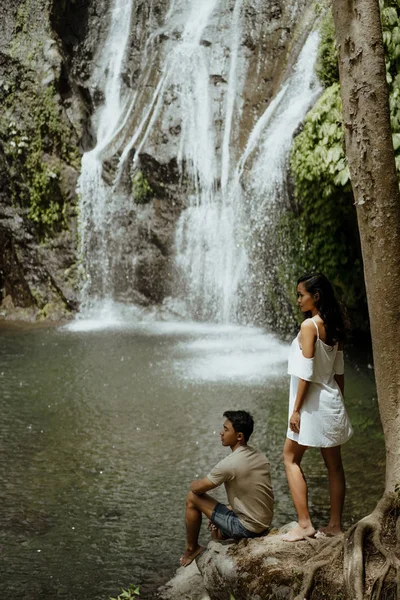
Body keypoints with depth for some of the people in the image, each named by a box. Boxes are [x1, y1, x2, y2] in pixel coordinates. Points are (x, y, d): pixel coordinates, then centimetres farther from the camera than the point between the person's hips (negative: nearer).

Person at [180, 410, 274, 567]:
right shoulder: (260, 457, 3)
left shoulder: (229, 464, -23)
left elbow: (198, 488, -11)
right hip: (263, 525, 8)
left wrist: (194, 484, 13)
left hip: (246, 528, -8)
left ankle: (191, 549, 19)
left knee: (192, 498, 4)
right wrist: (220, 514, 18)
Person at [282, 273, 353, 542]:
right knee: (334, 464, 11)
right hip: (332, 400, 8)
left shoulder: (309, 325, -17)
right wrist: (339, 401, 20)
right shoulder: (335, 327, 7)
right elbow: (339, 370, 13)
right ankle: (335, 524, 18)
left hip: (313, 402, -8)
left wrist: (296, 409, -15)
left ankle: (304, 524, -1)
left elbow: (306, 372, -20)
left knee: (291, 458, 3)